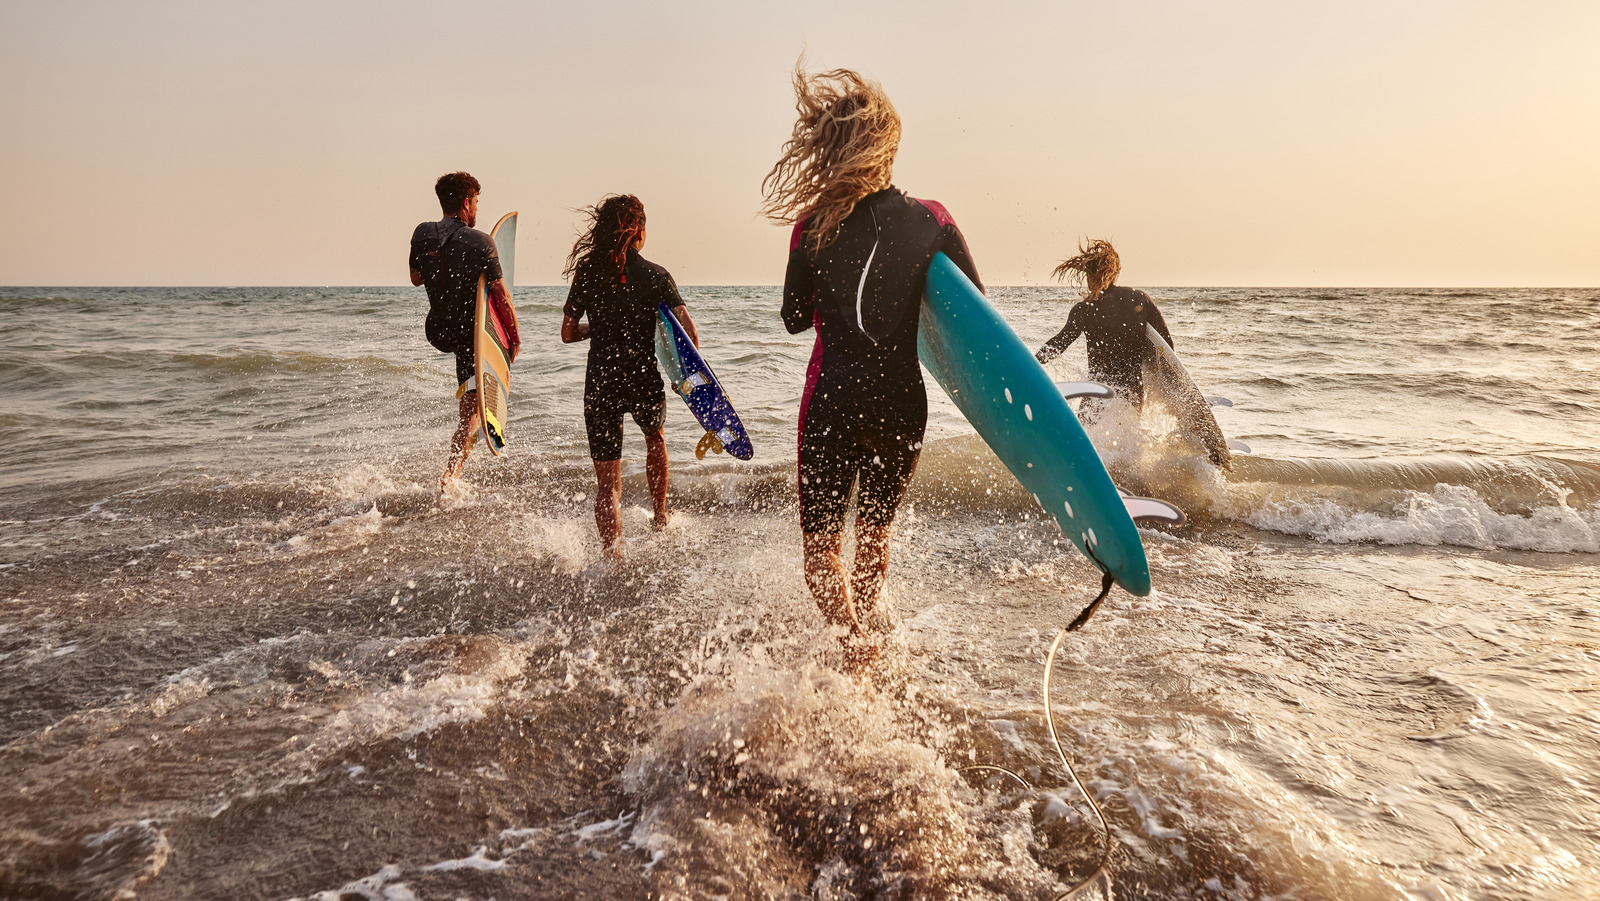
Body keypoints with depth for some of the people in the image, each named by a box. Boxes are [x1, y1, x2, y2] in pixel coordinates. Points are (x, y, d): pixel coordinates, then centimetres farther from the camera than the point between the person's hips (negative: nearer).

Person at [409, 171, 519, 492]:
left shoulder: (421, 233, -4)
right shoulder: (480, 242, -19)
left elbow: (416, 278, 12)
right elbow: (501, 295, -16)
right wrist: (515, 337, -4)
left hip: (435, 331, 6)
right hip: (469, 333, -5)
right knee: (471, 413, 2)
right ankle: (449, 477, -2)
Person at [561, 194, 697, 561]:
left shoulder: (587, 273, 0)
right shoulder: (656, 276, -5)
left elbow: (568, 333, 4)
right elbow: (689, 333, -12)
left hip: (600, 385, 0)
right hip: (645, 382, 0)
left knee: (607, 483, 5)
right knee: (655, 438, 34)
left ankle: (613, 557, -10)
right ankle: (661, 517, 45)